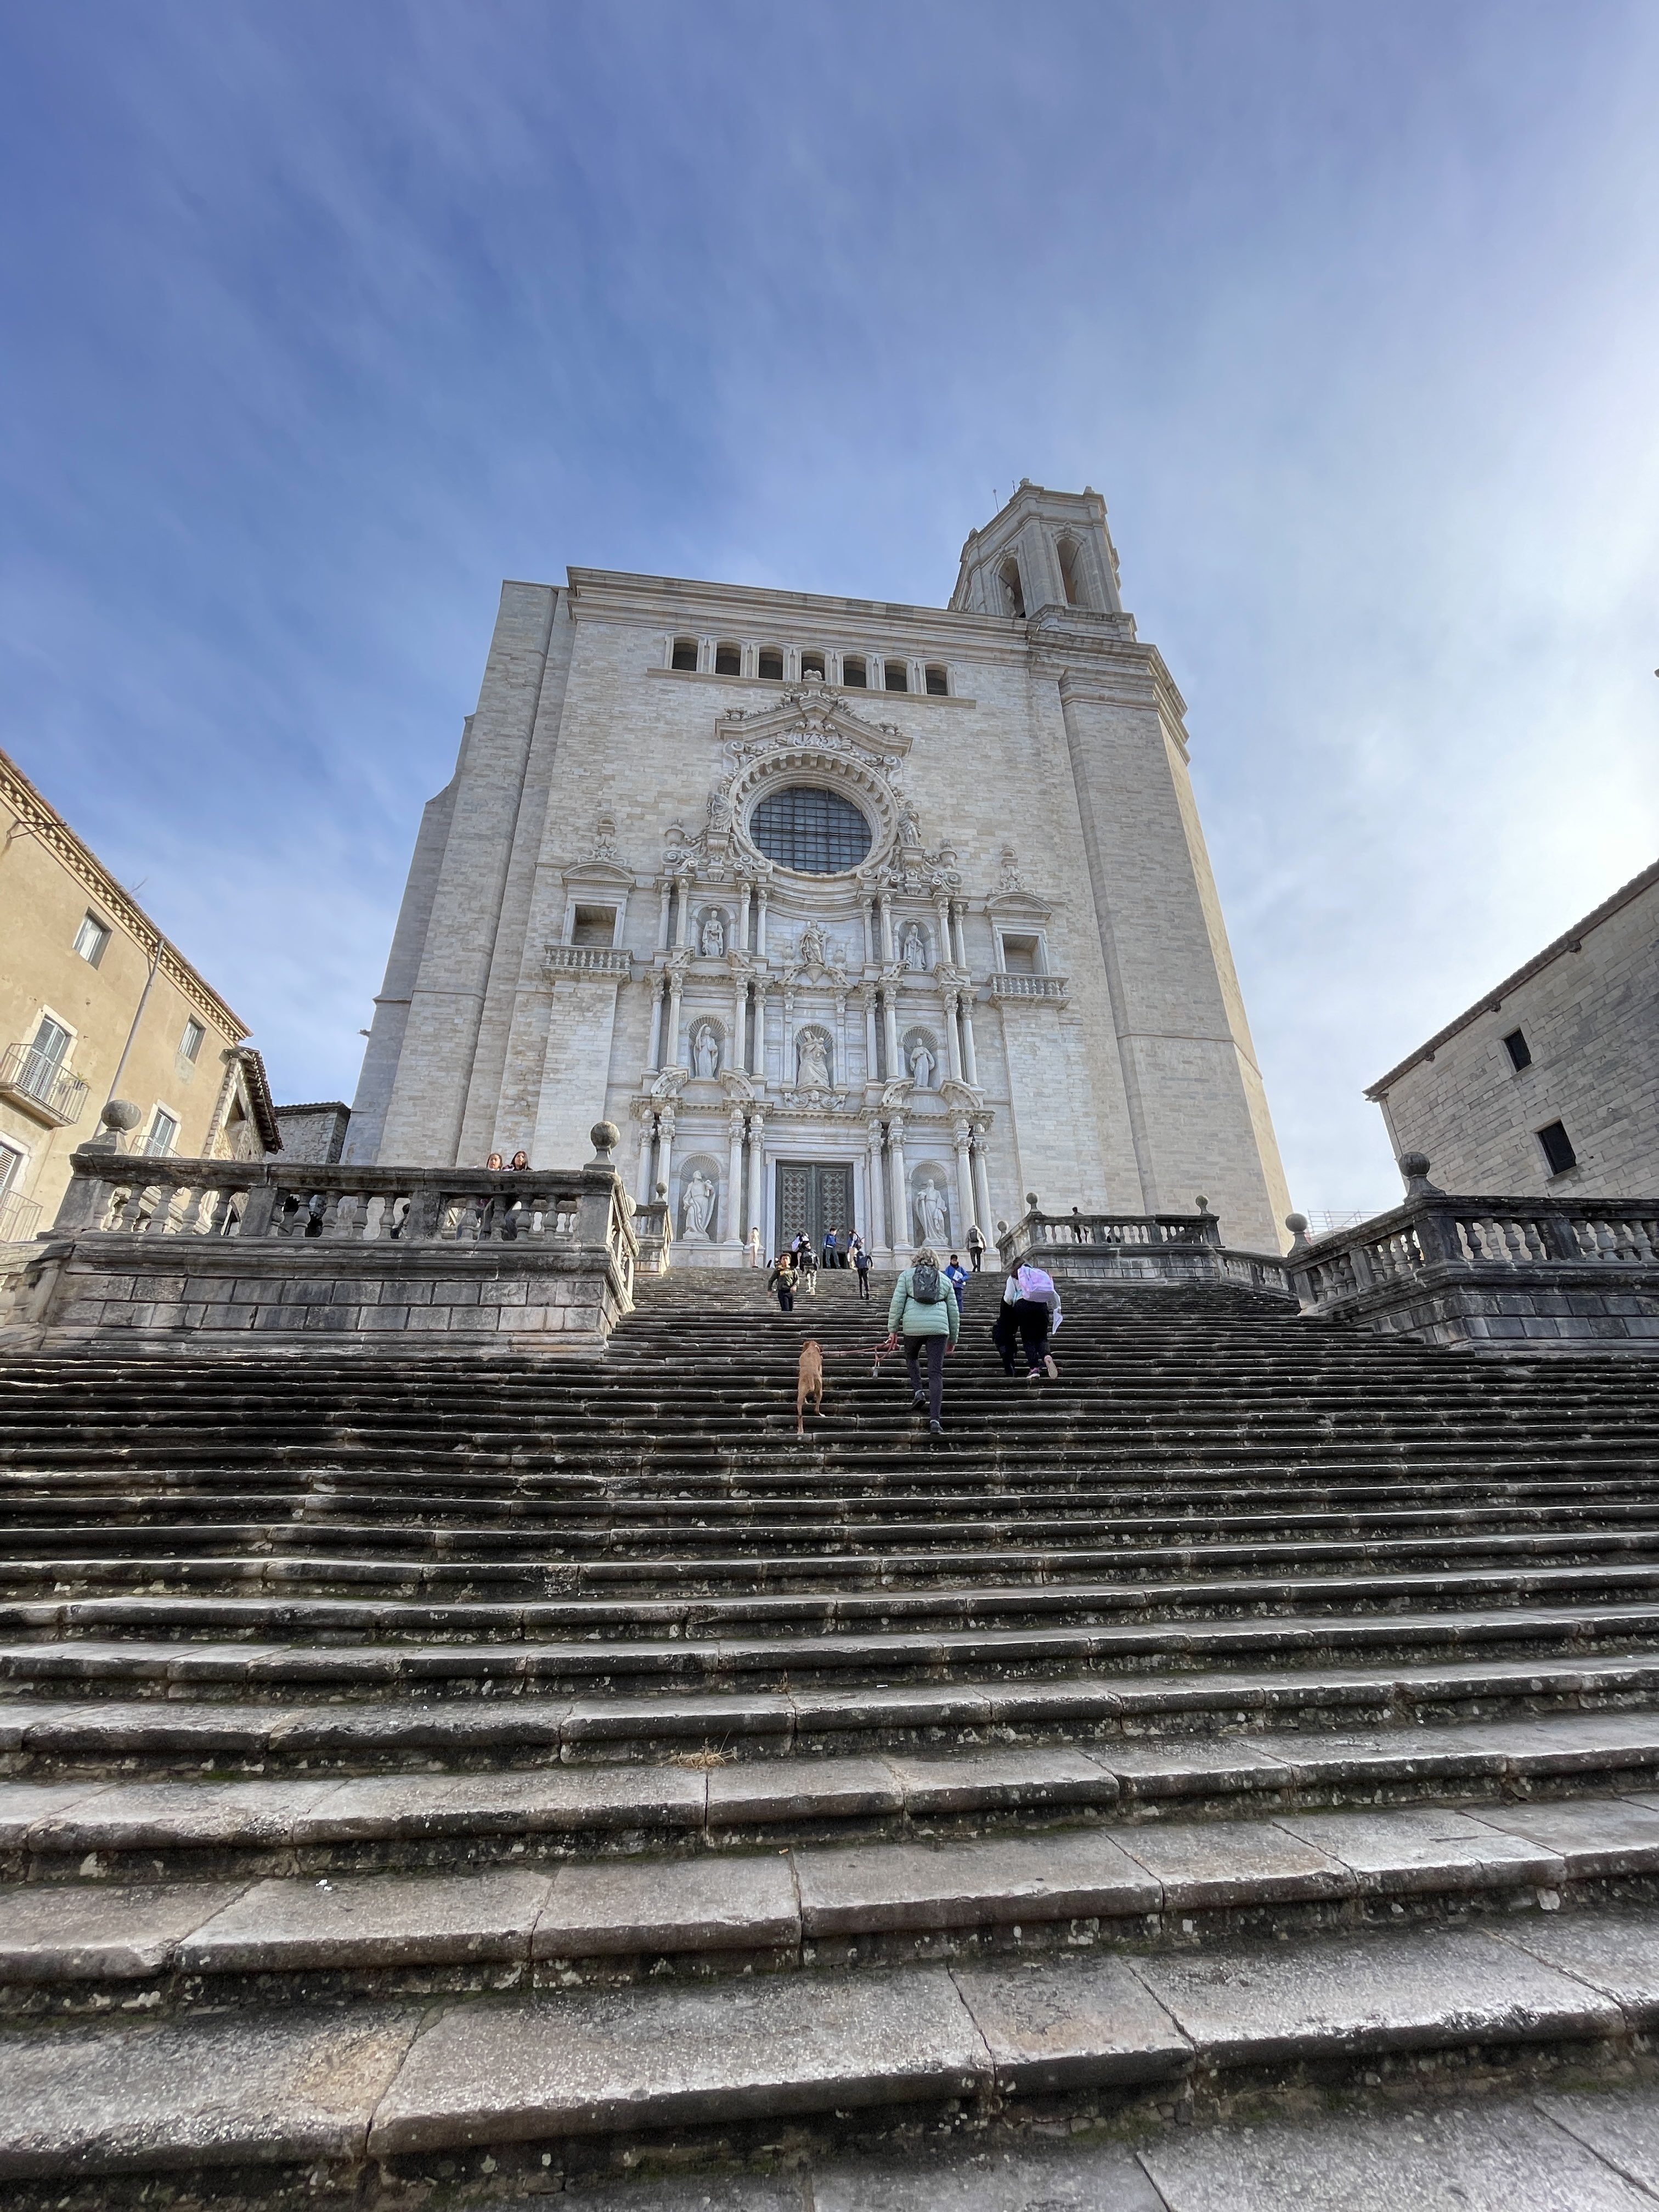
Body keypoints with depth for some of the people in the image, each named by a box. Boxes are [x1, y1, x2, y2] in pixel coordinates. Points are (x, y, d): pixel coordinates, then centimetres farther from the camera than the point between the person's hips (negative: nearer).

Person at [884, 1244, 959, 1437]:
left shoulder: (906, 1275, 12)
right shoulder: (945, 1280, 18)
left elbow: (897, 1303, 2)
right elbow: (954, 1312, 19)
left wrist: (893, 1330, 7)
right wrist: (953, 1339, 27)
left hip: (912, 1327, 0)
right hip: (939, 1327, 1)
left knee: (911, 1357, 29)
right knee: (936, 1373, -1)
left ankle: (917, 1391, 10)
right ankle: (934, 1420, -9)